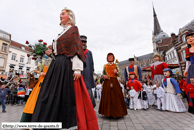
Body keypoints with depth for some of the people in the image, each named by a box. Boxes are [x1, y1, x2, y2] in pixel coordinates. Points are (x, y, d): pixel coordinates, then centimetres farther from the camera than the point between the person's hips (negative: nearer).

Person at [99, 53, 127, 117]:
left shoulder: (115, 65, 9)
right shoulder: (105, 66, 11)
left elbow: (119, 74, 6)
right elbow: (103, 74, 13)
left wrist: (116, 72, -14)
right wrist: (104, 76, -9)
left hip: (114, 82, 0)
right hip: (107, 82, 1)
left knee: (115, 96, -4)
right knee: (107, 97, 1)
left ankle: (115, 113, 10)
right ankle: (108, 112, 15)